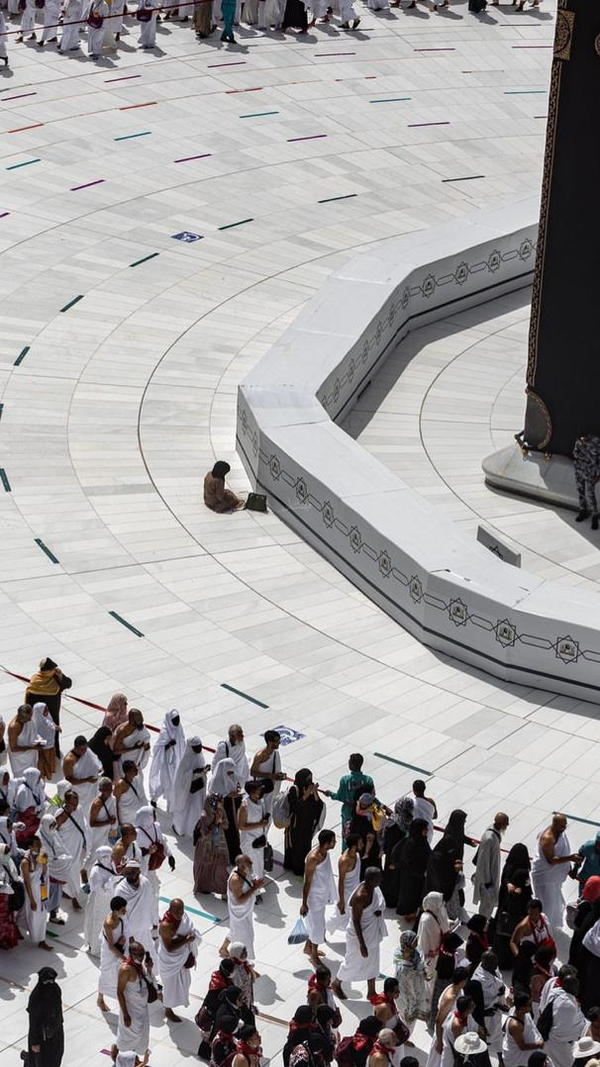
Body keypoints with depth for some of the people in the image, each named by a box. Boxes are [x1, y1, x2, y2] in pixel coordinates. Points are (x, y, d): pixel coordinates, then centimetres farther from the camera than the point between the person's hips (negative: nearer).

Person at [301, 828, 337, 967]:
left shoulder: (325, 852, -5)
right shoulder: (313, 858, -32)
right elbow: (307, 882, -24)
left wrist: (328, 894, 21)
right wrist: (304, 904, -17)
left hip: (323, 894, 8)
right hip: (314, 896, -8)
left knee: (315, 923, 24)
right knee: (317, 926, 6)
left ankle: (308, 948, 45)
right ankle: (314, 956, 25)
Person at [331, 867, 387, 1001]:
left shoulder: (374, 888, -10)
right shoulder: (360, 896, -34)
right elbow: (356, 922, -27)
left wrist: (379, 911, -15)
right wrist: (362, 945, -22)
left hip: (373, 933, 8)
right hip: (359, 935, -8)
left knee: (372, 962, 22)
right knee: (353, 962, 16)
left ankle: (371, 992, 40)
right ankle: (336, 984, 43)